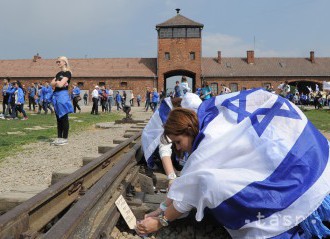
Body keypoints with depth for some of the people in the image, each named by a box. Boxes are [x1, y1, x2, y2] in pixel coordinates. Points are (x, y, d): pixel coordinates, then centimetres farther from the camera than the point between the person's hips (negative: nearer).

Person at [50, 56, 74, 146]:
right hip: (56, 95, 9)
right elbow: (52, 83, 11)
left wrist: (56, 82, 2)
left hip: (63, 95, -9)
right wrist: (57, 82, -6)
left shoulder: (67, 73, -7)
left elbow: (61, 85, -17)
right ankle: (59, 137, 16)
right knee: (58, 118, 10)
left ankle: (65, 138, 0)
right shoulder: (58, 73, 18)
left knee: (64, 117, -5)